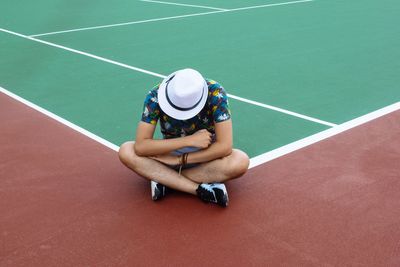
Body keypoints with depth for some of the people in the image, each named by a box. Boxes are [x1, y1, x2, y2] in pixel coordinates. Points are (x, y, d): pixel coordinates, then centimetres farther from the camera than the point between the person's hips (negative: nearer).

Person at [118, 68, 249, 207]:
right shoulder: (155, 96, -23)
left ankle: (163, 179, -21)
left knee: (240, 161, -33)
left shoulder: (215, 93, -27)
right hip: (170, 153, 1)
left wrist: (179, 160, -25)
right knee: (126, 151, -25)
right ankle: (200, 189, -29)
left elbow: (225, 147, -28)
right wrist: (190, 140, -31)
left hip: (206, 156, -1)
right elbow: (140, 146, -28)